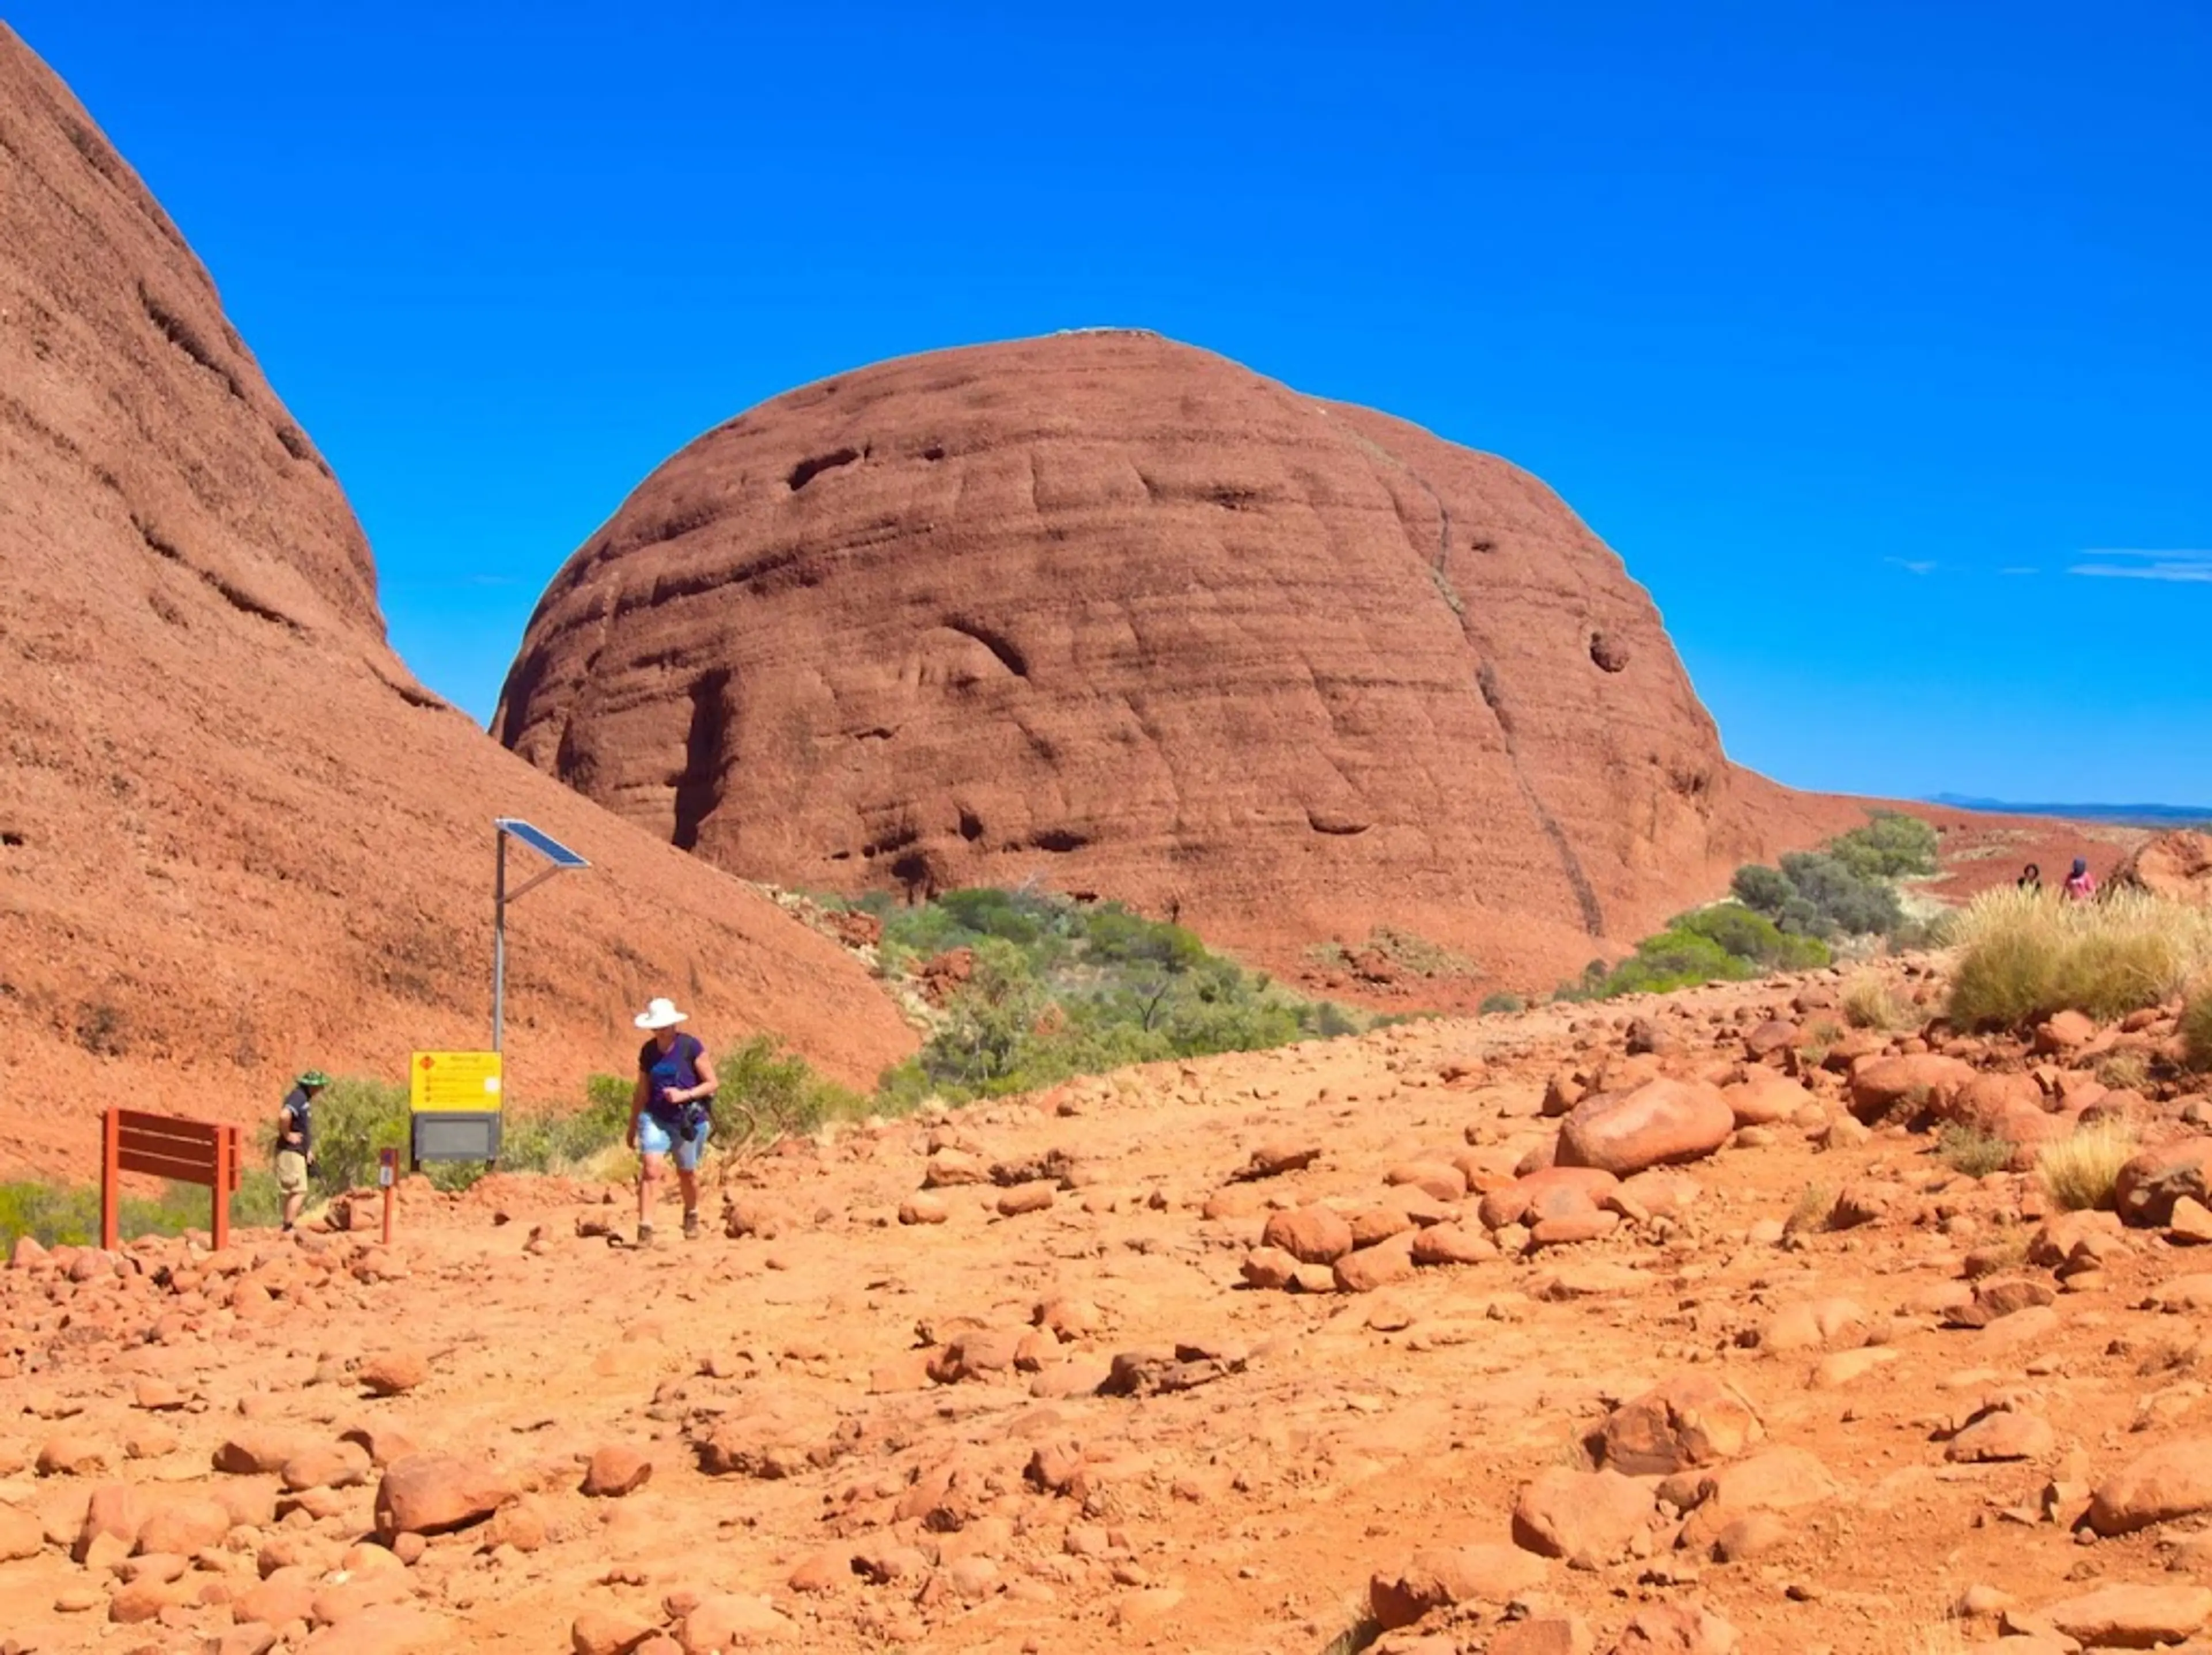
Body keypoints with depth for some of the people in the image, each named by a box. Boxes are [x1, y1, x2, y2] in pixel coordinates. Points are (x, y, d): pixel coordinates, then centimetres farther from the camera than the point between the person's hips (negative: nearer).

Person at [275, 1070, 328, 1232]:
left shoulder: (304, 1098, 17)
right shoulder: (298, 1097, -15)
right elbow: (284, 1116, -35)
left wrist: (308, 1150, 20)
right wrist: (287, 1135, -21)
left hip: (298, 1152, 10)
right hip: (291, 1152, -10)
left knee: (293, 1193, 13)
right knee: (299, 1191, -12)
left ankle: (288, 1228, 17)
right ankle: (288, 1228, -12)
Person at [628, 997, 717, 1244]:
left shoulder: (690, 1046, -8)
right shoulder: (648, 1051, 3)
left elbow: (712, 1083, -6)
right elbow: (641, 1092, 12)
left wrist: (685, 1094, -20)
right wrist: (632, 1127, 16)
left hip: (688, 1120, -2)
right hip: (656, 1119, 2)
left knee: (687, 1173, 14)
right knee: (650, 1167, -18)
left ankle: (692, 1214, 43)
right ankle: (645, 1228, -17)